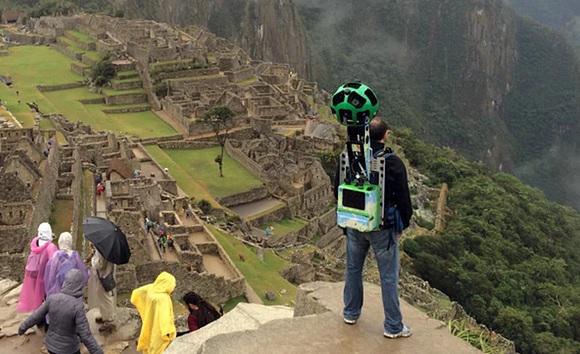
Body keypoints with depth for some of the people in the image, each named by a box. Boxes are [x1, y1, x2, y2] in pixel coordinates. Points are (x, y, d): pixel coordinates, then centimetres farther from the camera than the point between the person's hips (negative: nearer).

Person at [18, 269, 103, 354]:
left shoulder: (52, 298, -16)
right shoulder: (77, 307, -29)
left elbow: (36, 316, -1)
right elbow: (85, 335, -28)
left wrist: (23, 327, 17)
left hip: (52, 343, 4)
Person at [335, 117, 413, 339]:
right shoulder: (393, 163, -19)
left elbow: (338, 190, 4)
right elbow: (402, 197, -13)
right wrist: (403, 224, 3)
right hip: (383, 227, -4)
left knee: (353, 268, 22)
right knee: (388, 277, 7)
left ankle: (351, 313, 37)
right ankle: (393, 327, 16)